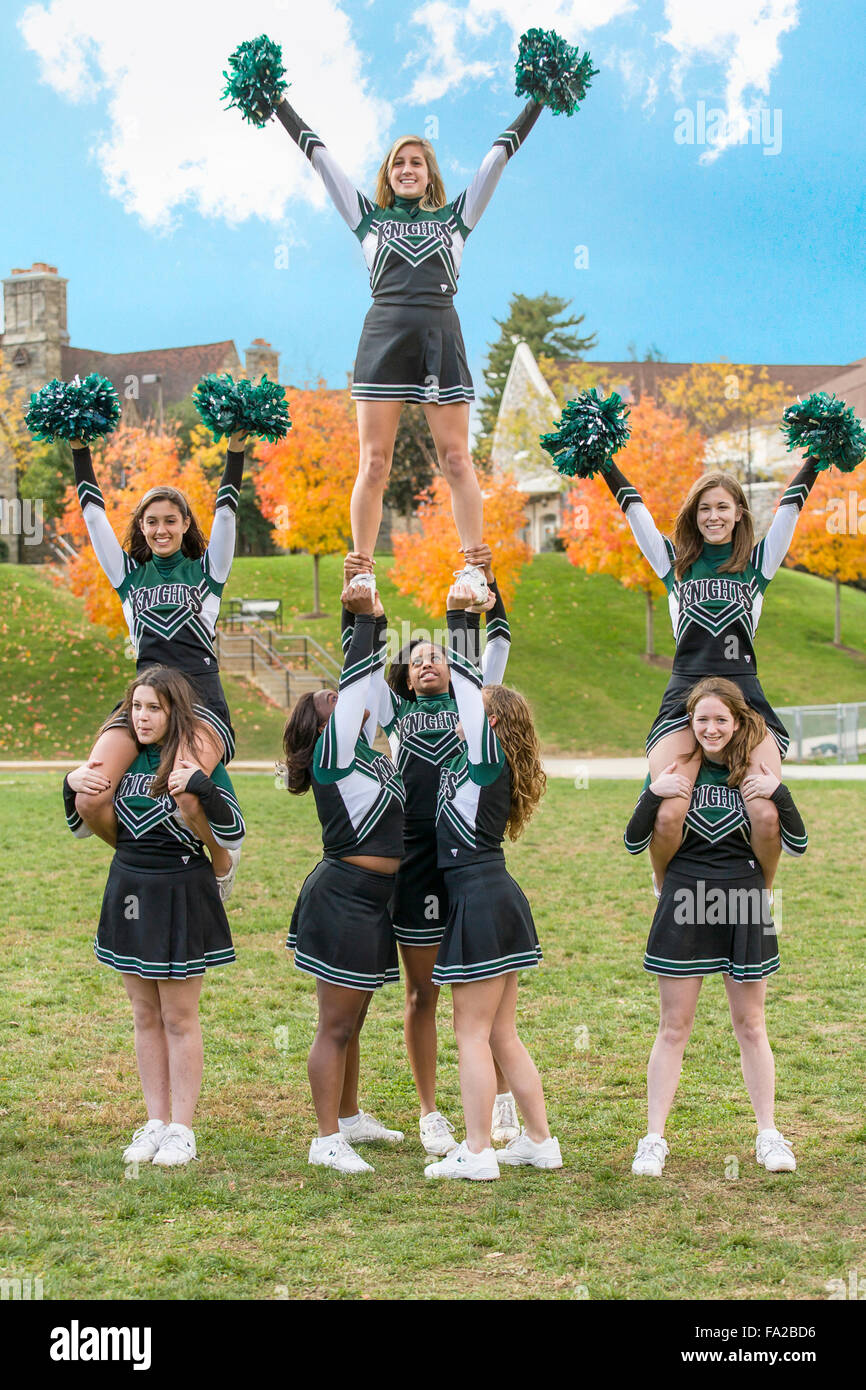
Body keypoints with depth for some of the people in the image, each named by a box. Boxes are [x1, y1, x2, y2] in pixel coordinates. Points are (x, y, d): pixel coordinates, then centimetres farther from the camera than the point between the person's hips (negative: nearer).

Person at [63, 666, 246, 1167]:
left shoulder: (200, 762, -10)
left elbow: (234, 835, -16)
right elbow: (82, 826, 13)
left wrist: (201, 787, -28)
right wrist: (73, 785, -6)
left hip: (180, 895, -5)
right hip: (130, 892, 5)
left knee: (179, 1017, 2)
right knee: (146, 1015, 12)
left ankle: (182, 1130, 11)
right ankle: (156, 1123, 21)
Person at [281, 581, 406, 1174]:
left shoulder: (363, 747, 11)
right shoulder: (333, 754, -11)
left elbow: (372, 681, 15)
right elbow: (355, 682, -17)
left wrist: (378, 621, 8)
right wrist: (365, 619, -12)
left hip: (371, 900, 9)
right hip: (344, 897, -9)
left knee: (353, 1019, 19)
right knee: (336, 1025, -4)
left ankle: (350, 1117, 31)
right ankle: (327, 1140, 0)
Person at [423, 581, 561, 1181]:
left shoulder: (489, 755, -9)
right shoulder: (478, 762, 14)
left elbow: (467, 683, -12)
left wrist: (459, 615, -8)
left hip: (482, 901, -9)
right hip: (496, 900, 9)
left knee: (472, 1031, -4)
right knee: (501, 1032, 14)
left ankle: (476, 1153, -1)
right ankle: (540, 1142, 18)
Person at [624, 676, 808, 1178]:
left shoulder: (756, 773, 2)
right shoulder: (675, 771, 1)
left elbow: (797, 844, -1)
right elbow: (634, 843, -1)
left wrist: (779, 793, -16)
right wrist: (654, 795, -17)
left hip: (745, 908, 1)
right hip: (684, 903, -1)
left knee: (751, 1026, 10)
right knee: (674, 1027, 2)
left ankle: (769, 1135, 20)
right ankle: (655, 1139, 7)